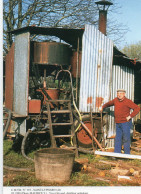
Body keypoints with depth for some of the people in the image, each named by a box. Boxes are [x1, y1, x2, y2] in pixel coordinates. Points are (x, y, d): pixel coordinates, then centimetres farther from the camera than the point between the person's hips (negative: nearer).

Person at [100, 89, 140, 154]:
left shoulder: (127, 101, -11)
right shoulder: (116, 100, 9)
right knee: (118, 139, 8)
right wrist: (102, 107, 37)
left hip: (125, 123, -6)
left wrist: (130, 116, -18)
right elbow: (109, 103, 30)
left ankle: (127, 154, 9)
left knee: (126, 139, -1)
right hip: (118, 123, 6)